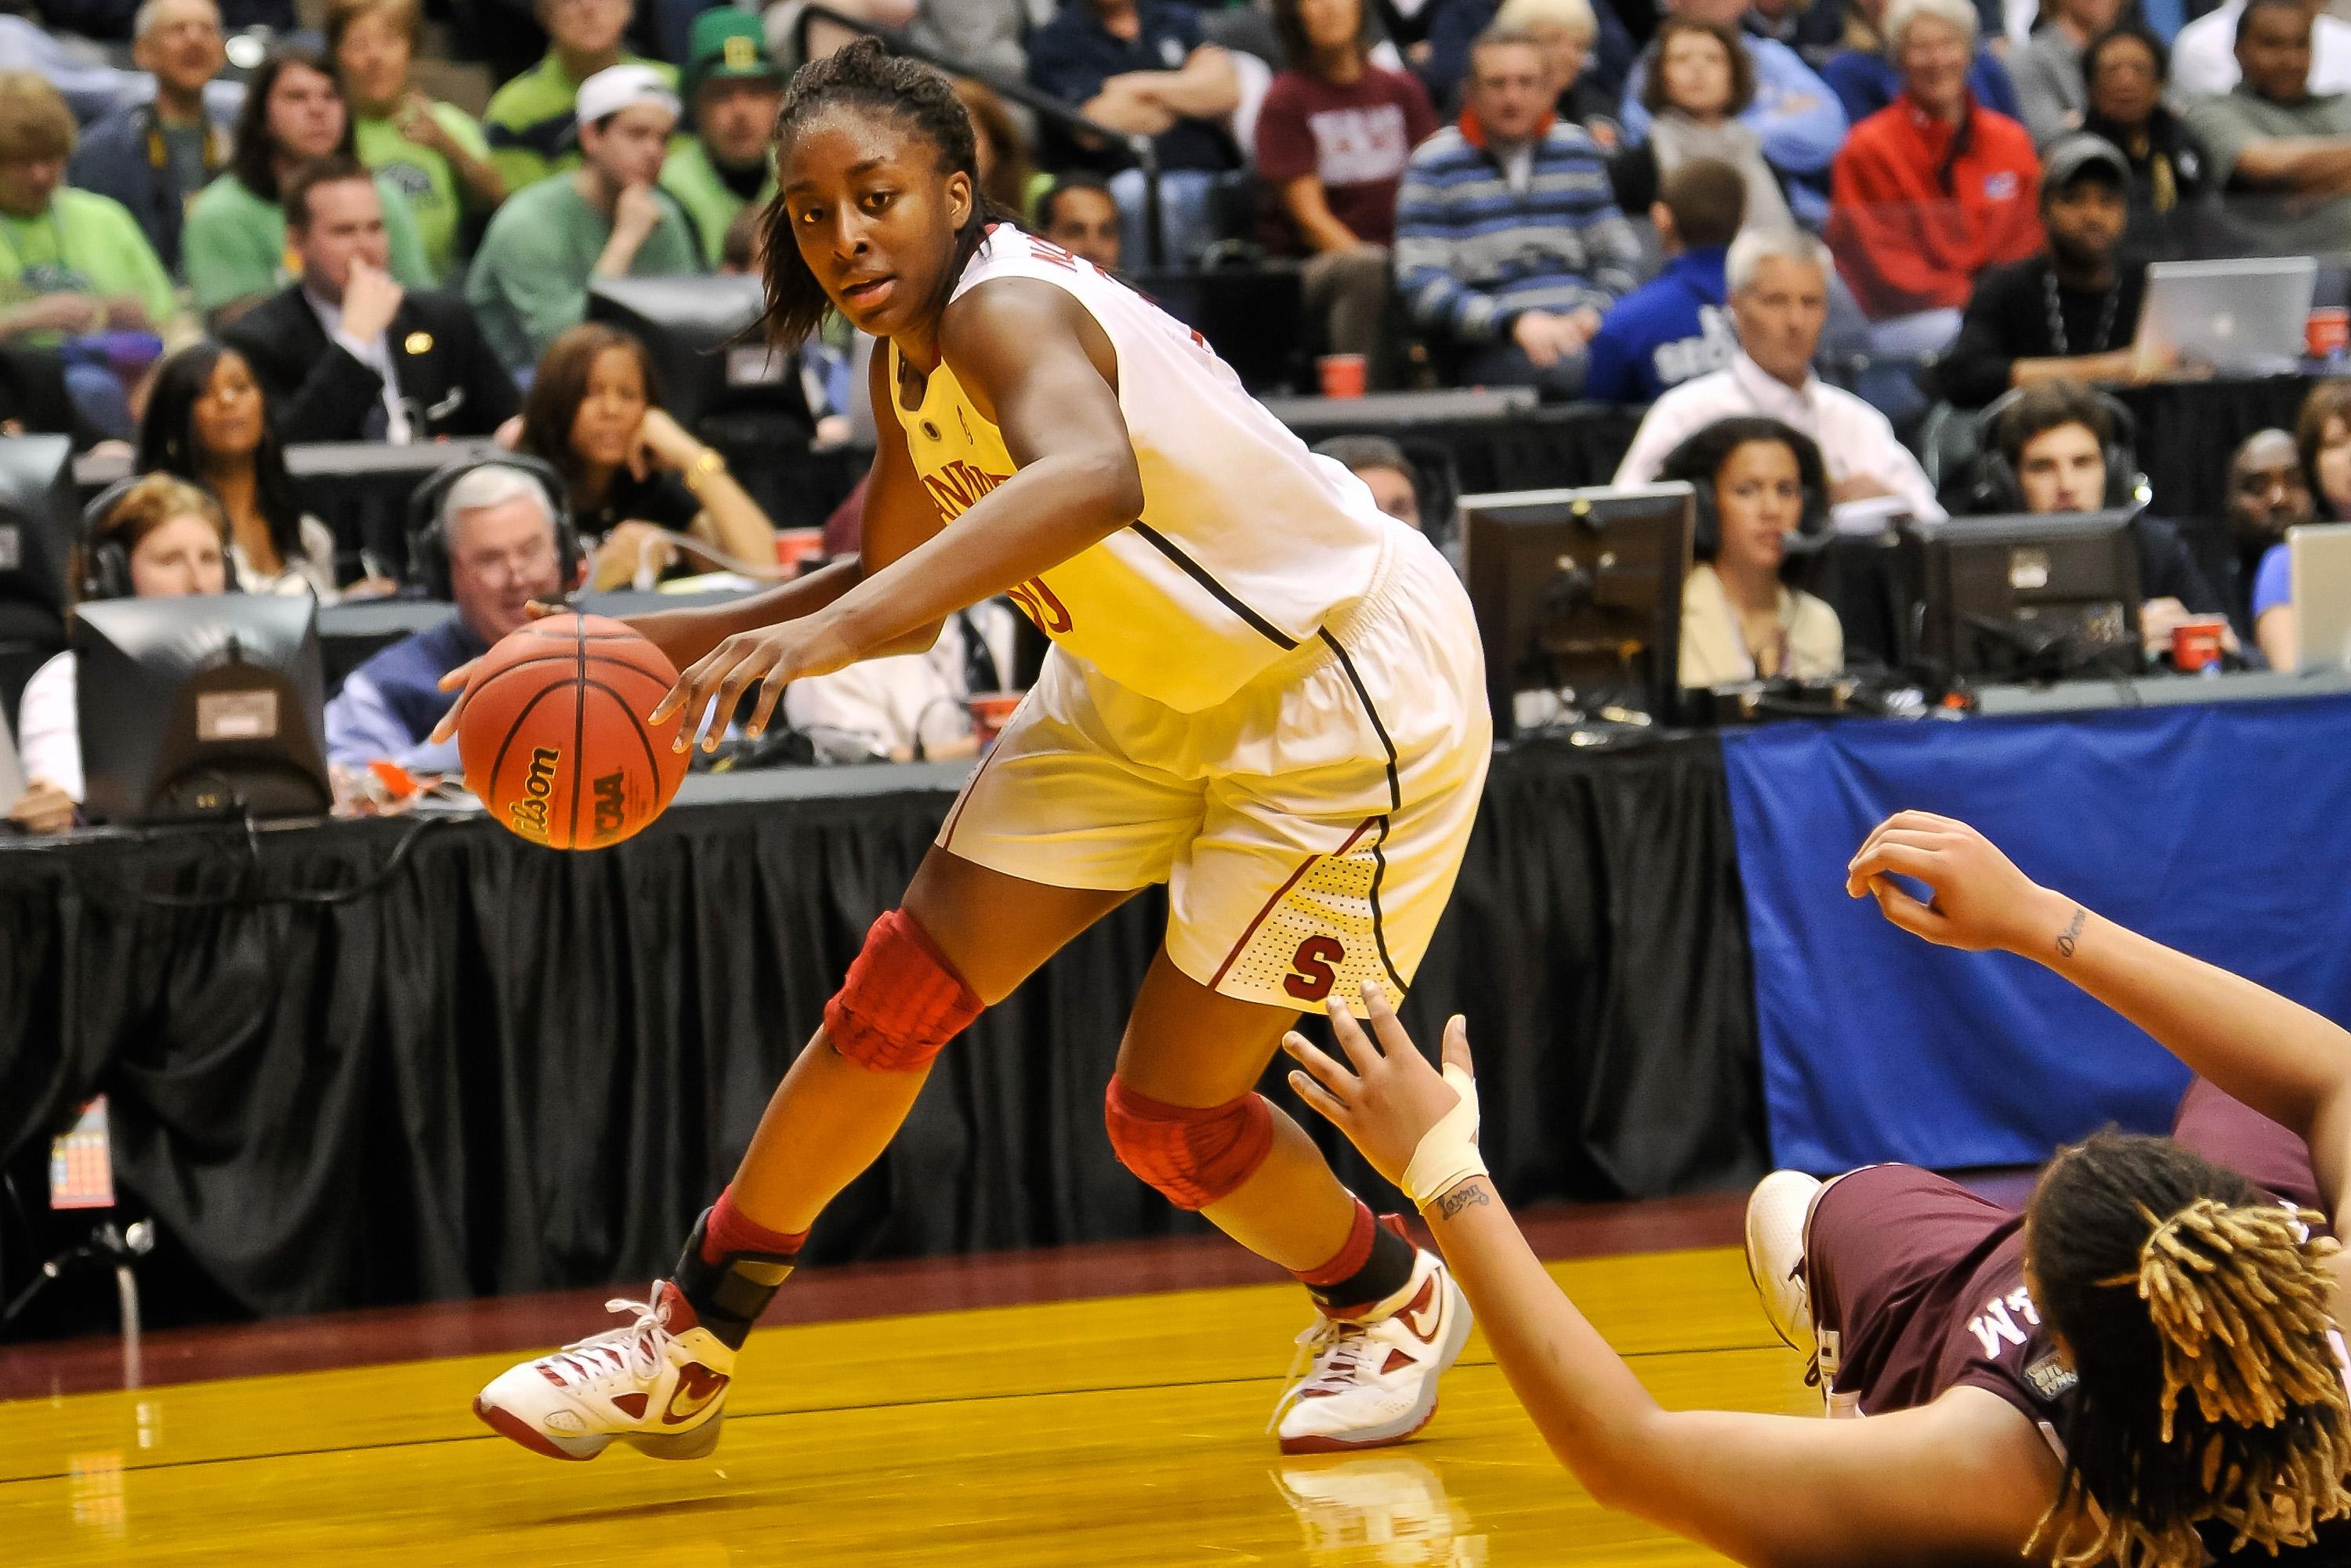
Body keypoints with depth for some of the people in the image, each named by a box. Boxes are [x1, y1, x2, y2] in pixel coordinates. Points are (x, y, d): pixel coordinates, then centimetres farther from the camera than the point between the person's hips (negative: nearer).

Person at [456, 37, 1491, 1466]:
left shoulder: (1006, 306, -30)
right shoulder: (916, 355, -2)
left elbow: (1095, 477, -54)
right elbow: (898, 584, 14)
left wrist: (842, 630, -64)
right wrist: (667, 644, 1)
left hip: (1351, 681, -9)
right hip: (1151, 687, 9)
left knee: (1172, 1112, -5)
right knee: (903, 990, 1)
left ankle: (1395, 1300, 24)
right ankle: (689, 1352, 12)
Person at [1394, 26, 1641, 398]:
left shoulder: (1577, 151, 21)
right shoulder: (1435, 166, 6)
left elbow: (1619, 256, 20)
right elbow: (1422, 285, -4)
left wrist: (1593, 314, -3)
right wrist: (1514, 323, -19)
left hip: (1578, 331, 4)